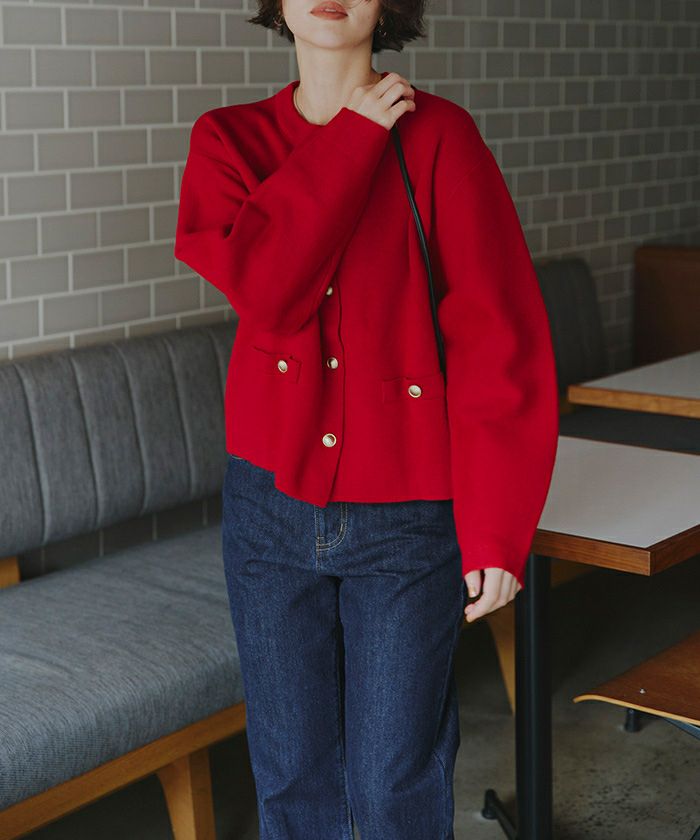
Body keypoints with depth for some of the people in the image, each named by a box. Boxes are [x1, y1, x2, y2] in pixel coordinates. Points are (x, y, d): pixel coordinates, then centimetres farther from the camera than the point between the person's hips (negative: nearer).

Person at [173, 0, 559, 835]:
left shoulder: (439, 136, -6)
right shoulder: (227, 140, 3)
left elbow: (500, 337, -9)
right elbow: (267, 289, -16)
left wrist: (497, 529, -11)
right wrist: (353, 136, -13)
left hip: (408, 516, -2)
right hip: (272, 505, 2)